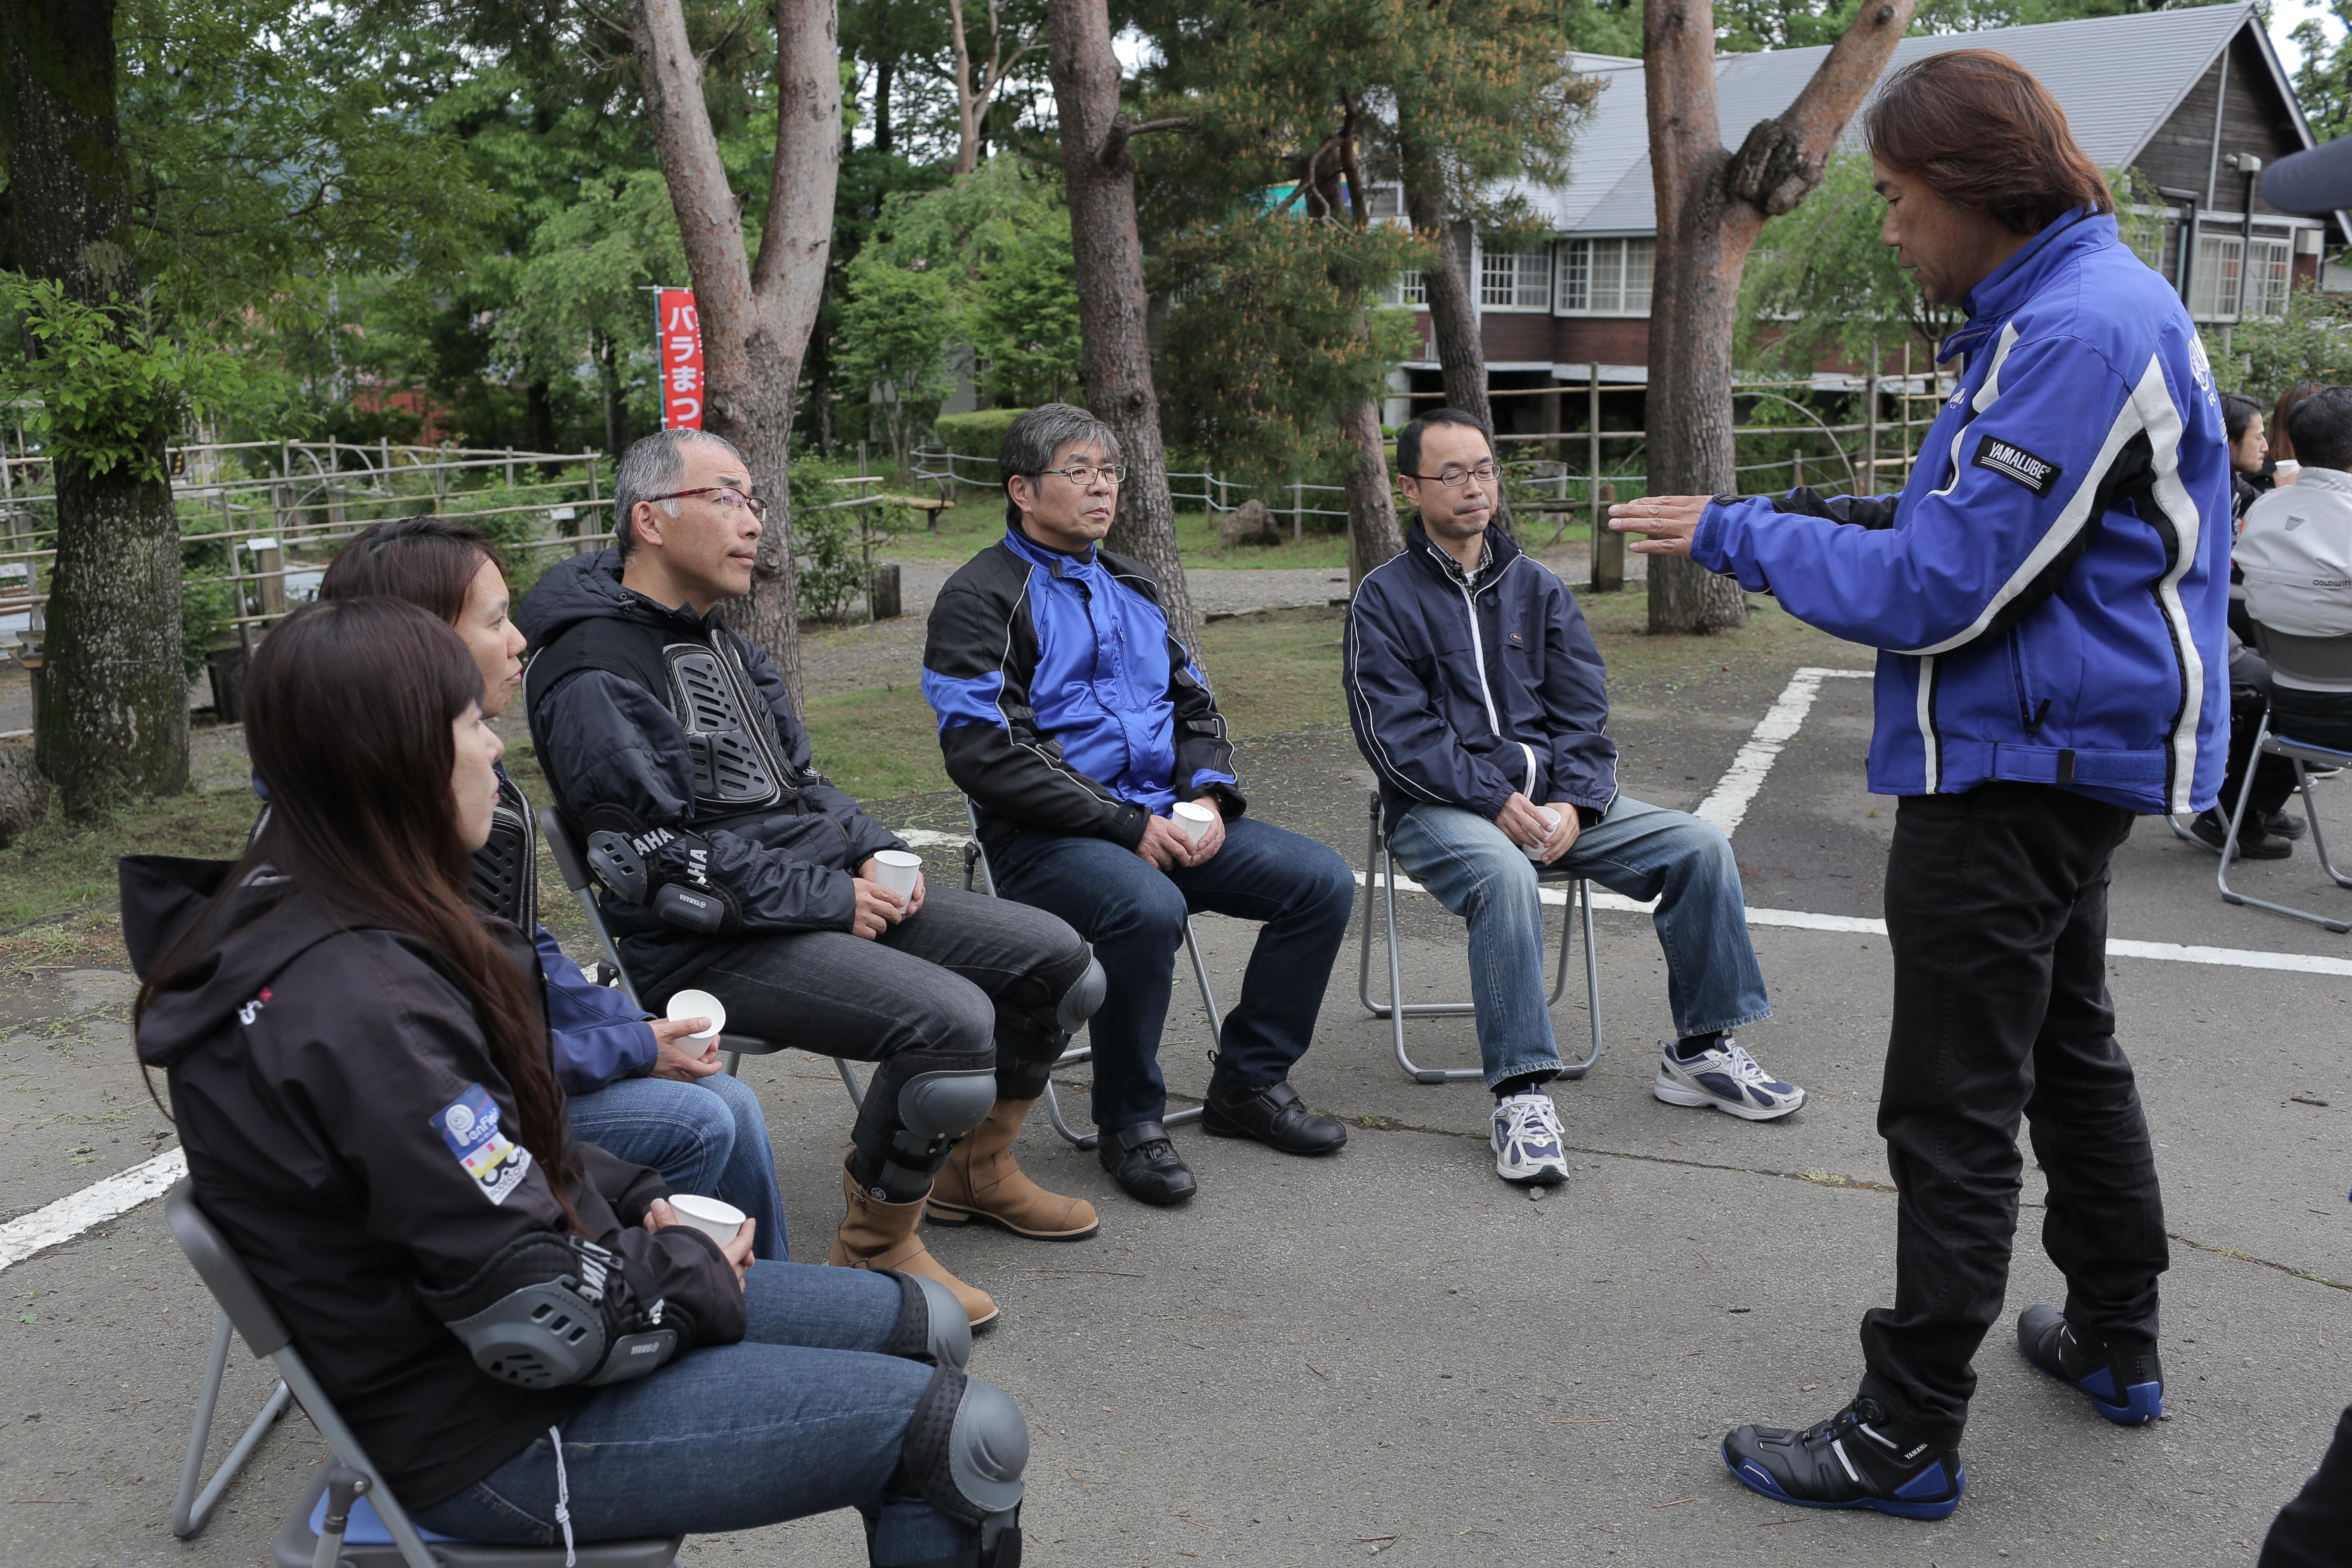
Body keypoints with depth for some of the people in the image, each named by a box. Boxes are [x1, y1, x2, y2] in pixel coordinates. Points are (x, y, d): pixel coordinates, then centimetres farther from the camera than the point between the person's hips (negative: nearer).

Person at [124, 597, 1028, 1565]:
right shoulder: (360, 1012, -30)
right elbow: (547, 1322, -27)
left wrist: (635, 1204, 4)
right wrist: (694, 1273, -9)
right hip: (489, 1434, -10)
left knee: (922, 1326, 12)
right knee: (970, 1434, -9)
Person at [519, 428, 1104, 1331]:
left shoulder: (716, 640, 17)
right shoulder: (594, 677, -14)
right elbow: (661, 860, -20)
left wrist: (875, 853, 4)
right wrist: (830, 899, -18)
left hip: (830, 892, 10)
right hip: (710, 944, -9)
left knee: (1054, 959, 2)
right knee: (949, 1017, -29)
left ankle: (973, 1171, 22)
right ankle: (875, 1247, -7)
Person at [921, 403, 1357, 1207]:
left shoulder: (1132, 587, 18)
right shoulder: (979, 598, -6)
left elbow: (1195, 705, 21)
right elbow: (988, 755, -16)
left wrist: (1207, 797, -2)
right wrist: (1129, 826, -19)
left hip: (1167, 818, 7)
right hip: (1046, 837, -7)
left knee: (1321, 880, -8)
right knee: (1147, 908, -37)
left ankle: (1249, 1081, 6)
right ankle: (1130, 1123, -14)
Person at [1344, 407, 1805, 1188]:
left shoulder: (1538, 588, 14)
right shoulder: (1385, 597, 0)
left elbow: (1584, 713, 8)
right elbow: (1397, 735, -10)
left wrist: (1571, 804, -10)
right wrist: (1497, 801, -19)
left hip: (1556, 798, 5)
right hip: (1440, 807, -5)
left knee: (1699, 846, -11)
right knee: (1503, 874, -38)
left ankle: (1701, 1050, 1)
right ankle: (1520, 1094, -31)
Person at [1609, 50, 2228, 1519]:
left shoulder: (2077, 330, -21)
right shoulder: (2089, 300, 13)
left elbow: (1935, 592, -23)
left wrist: (1737, 535, -12)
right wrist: (1818, 519, 9)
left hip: (2015, 770, -11)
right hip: (2075, 752, 11)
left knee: (1954, 1109, -4)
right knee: (2071, 1047, 23)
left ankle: (1911, 1434, 7)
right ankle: (2120, 1342, 38)